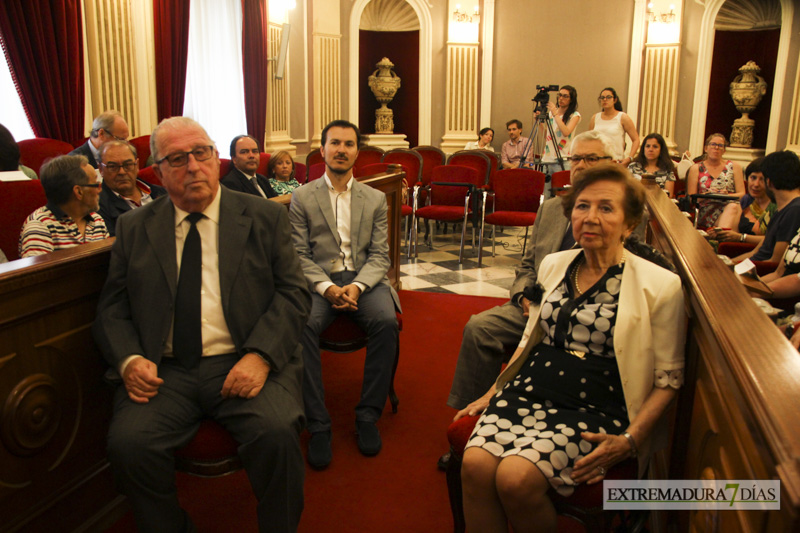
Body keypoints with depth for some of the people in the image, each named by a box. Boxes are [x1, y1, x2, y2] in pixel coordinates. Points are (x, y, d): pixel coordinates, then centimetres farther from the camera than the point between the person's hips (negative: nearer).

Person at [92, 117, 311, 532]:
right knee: (128, 443, -23)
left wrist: (260, 355, -15)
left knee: (276, 433, -29)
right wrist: (129, 359, -8)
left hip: (244, 365, -2)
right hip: (165, 371, 3)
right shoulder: (134, 228, 13)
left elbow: (293, 293, 0)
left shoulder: (265, 218, 6)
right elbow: (112, 308, 12)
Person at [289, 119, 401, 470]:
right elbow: (300, 255, 1)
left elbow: (379, 255, 5)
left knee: (386, 322, -30)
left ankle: (368, 415, -15)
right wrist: (327, 287, -17)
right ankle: (318, 423, -22)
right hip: (319, 280, -1)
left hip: (363, 279, 1)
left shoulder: (375, 199, 13)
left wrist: (357, 286, -16)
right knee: (302, 325, -32)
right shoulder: (302, 197, 8)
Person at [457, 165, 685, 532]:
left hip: (594, 410, -4)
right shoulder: (553, 265, 11)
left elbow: (668, 378, 0)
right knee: (475, 464, -24)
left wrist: (630, 441, -11)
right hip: (528, 393, 4)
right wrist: (492, 393, 16)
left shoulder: (659, 285, -4)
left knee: (515, 478, -28)